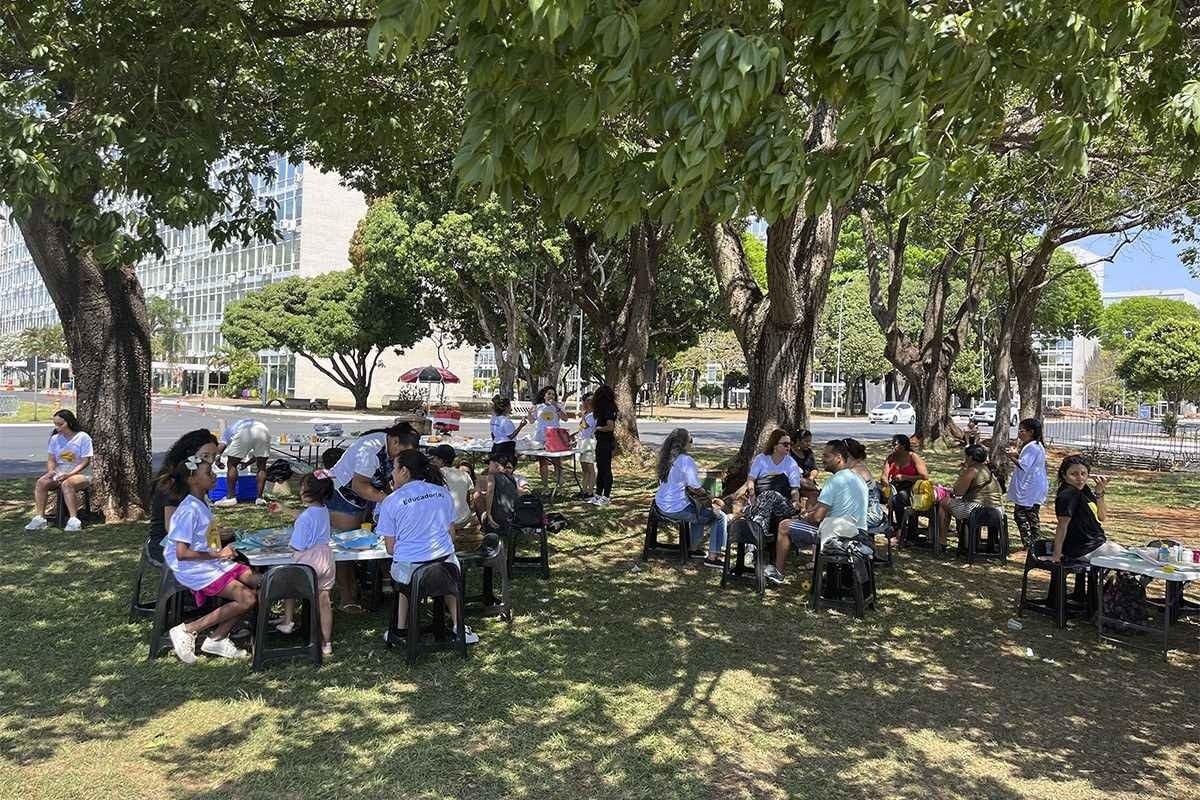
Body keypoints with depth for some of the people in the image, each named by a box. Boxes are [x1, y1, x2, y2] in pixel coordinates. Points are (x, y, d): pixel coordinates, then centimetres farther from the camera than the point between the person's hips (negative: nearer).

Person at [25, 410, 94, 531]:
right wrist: (51, 471, -12)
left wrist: (69, 474, -21)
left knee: (66, 484, -37)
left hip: (80, 473, -5)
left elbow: (85, 462, -10)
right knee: (41, 482, -24)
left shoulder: (83, 438, -6)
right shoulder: (55, 438, 10)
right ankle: (39, 517, -25)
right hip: (59, 472, 5)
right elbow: (51, 459, 11)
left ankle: (74, 520, -37)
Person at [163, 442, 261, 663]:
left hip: (213, 562, 9)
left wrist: (223, 550, 8)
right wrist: (217, 554, -18)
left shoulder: (203, 502, 10)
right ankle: (186, 631, -7)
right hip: (194, 570, -9)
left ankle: (217, 639, 5)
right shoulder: (189, 510, -18)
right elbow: (182, 553, -22)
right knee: (246, 599, -19)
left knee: (259, 586, -2)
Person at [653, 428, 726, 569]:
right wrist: (711, 503, -3)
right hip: (676, 509, -9)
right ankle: (713, 557, 7)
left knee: (699, 508, 34)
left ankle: (694, 548, 40)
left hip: (661, 505, 9)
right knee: (720, 516, 3)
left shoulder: (666, 458, 6)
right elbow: (696, 490, -19)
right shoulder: (686, 460, -20)